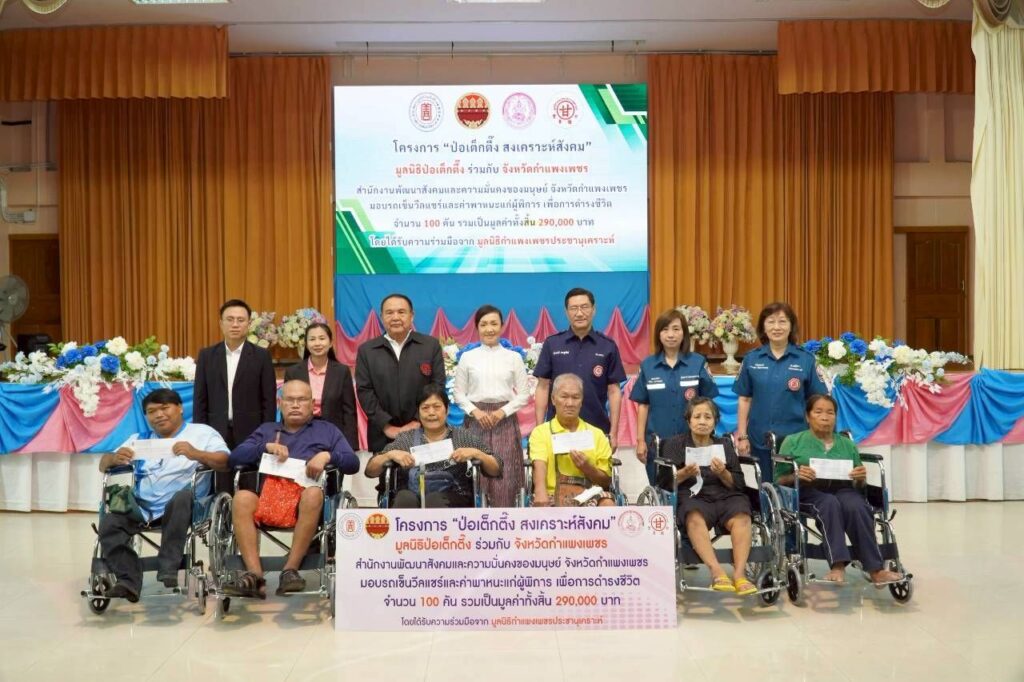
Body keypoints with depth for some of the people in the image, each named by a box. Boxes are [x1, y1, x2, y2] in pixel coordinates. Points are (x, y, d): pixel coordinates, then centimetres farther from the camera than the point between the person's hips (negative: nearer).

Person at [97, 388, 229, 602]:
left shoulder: (202, 433, 11)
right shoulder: (139, 439, 26)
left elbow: (226, 461, -6)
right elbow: (102, 465, 19)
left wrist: (196, 454, -25)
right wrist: (114, 458, -7)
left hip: (180, 505, -4)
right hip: (142, 507, 4)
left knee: (183, 495, -37)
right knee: (108, 523, -23)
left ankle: (168, 569, -32)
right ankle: (128, 581, -22)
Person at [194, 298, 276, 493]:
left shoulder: (261, 356, 1)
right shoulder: (207, 355, 7)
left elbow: (268, 401, 0)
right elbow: (200, 400, 7)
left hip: (251, 435, -2)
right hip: (217, 434, 2)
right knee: (221, 492, 4)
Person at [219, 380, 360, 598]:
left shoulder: (327, 430, 26)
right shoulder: (266, 430, 30)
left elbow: (353, 463, 13)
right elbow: (233, 459, 16)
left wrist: (327, 456, -6)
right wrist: (266, 447, 0)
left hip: (304, 492, -1)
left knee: (314, 494, -37)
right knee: (242, 498, -32)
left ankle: (290, 570, -33)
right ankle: (254, 574, -37)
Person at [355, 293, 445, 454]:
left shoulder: (431, 345, 5)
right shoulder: (366, 350, 6)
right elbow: (364, 391, 0)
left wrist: (418, 422, -9)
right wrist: (387, 426, -9)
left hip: (424, 432, 0)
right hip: (382, 436, 1)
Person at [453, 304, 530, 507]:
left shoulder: (513, 357, 4)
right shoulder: (467, 357, 4)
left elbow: (524, 394, 3)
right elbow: (459, 393, 6)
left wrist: (503, 411, -9)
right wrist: (475, 411, -9)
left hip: (505, 420, 0)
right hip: (476, 419, 0)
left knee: (505, 477, -3)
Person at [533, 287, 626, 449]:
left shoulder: (608, 346, 3)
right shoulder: (552, 344, 3)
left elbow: (613, 391, 4)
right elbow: (543, 387, 4)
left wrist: (613, 432, -1)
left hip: (597, 429, 0)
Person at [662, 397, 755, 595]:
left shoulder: (725, 444, 21)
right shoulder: (674, 444, 14)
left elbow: (738, 484, 13)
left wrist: (723, 473, -8)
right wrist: (684, 473, -15)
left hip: (724, 496, 2)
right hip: (691, 496, -2)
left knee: (741, 517, -32)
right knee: (695, 517, -37)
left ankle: (739, 572, -36)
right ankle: (717, 571, -45)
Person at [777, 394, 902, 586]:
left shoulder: (848, 444, 24)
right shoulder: (793, 442, 14)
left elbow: (858, 485, 22)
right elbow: (779, 480, 6)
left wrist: (861, 478, -2)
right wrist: (796, 476, -15)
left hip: (843, 490, 3)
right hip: (808, 492, -2)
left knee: (857, 506, -33)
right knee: (830, 503, -37)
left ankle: (875, 569, -37)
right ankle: (837, 565, -46)